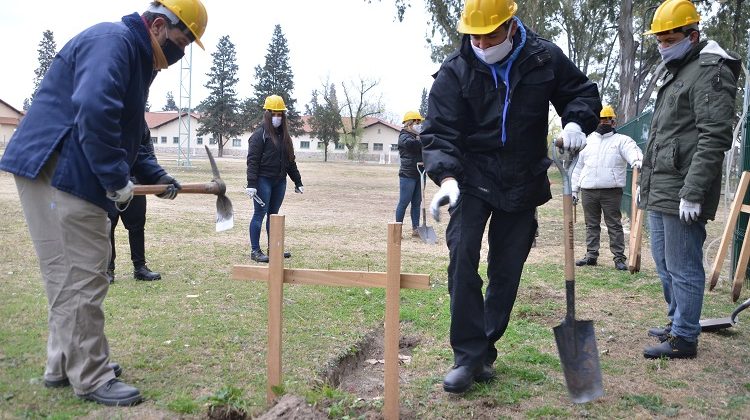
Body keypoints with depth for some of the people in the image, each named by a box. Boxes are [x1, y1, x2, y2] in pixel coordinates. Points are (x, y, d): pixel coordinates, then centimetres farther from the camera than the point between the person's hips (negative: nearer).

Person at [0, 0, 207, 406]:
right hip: (57, 174, -11)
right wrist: (117, 179, -23)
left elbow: (124, 134, 25)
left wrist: (154, 176, 12)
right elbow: (94, 110, -31)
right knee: (81, 280, -5)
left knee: (72, 277, 16)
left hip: (70, 177, 11)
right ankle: (91, 378, 4)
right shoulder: (113, 41, -14)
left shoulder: (134, 56, 20)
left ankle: (64, 365, 27)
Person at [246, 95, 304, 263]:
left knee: (274, 214, 13)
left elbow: (290, 160, 19)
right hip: (263, 180, -7)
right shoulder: (260, 134, -7)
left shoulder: (284, 135, 14)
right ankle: (255, 251, 2)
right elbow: (252, 160, -12)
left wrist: (298, 182, 18)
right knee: (260, 214, -3)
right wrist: (251, 184, -20)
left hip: (280, 181, 7)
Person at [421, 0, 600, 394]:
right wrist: (446, 176, -30)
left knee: (507, 270, 6)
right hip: (472, 180, -2)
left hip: (524, 184, 2)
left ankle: (484, 350, 21)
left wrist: (576, 123, -13)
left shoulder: (544, 58, -4)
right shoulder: (454, 71, -9)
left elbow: (583, 92, 9)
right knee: (462, 258, -18)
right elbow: (439, 130, -13)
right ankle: (468, 356, -8)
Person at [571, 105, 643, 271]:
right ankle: (591, 255, 18)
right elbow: (578, 167, 18)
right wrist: (574, 189, 13)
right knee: (591, 225, 10)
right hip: (588, 191, 4)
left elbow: (632, 151, -17)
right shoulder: (587, 141, 16)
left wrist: (638, 161, -41)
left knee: (614, 225, -1)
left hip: (611, 191, -4)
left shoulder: (622, 140, 4)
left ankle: (619, 258, 4)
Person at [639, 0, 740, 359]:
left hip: (681, 197, -10)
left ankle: (683, 339, 8)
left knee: (683, 270, -2)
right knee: (665, 266, 18)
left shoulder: (710, 72, -9)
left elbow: (715, 138, -18)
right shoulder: (674, 73, 21)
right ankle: (677, 324, 31)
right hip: (659, 194, 10)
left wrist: (693, 192, -22)